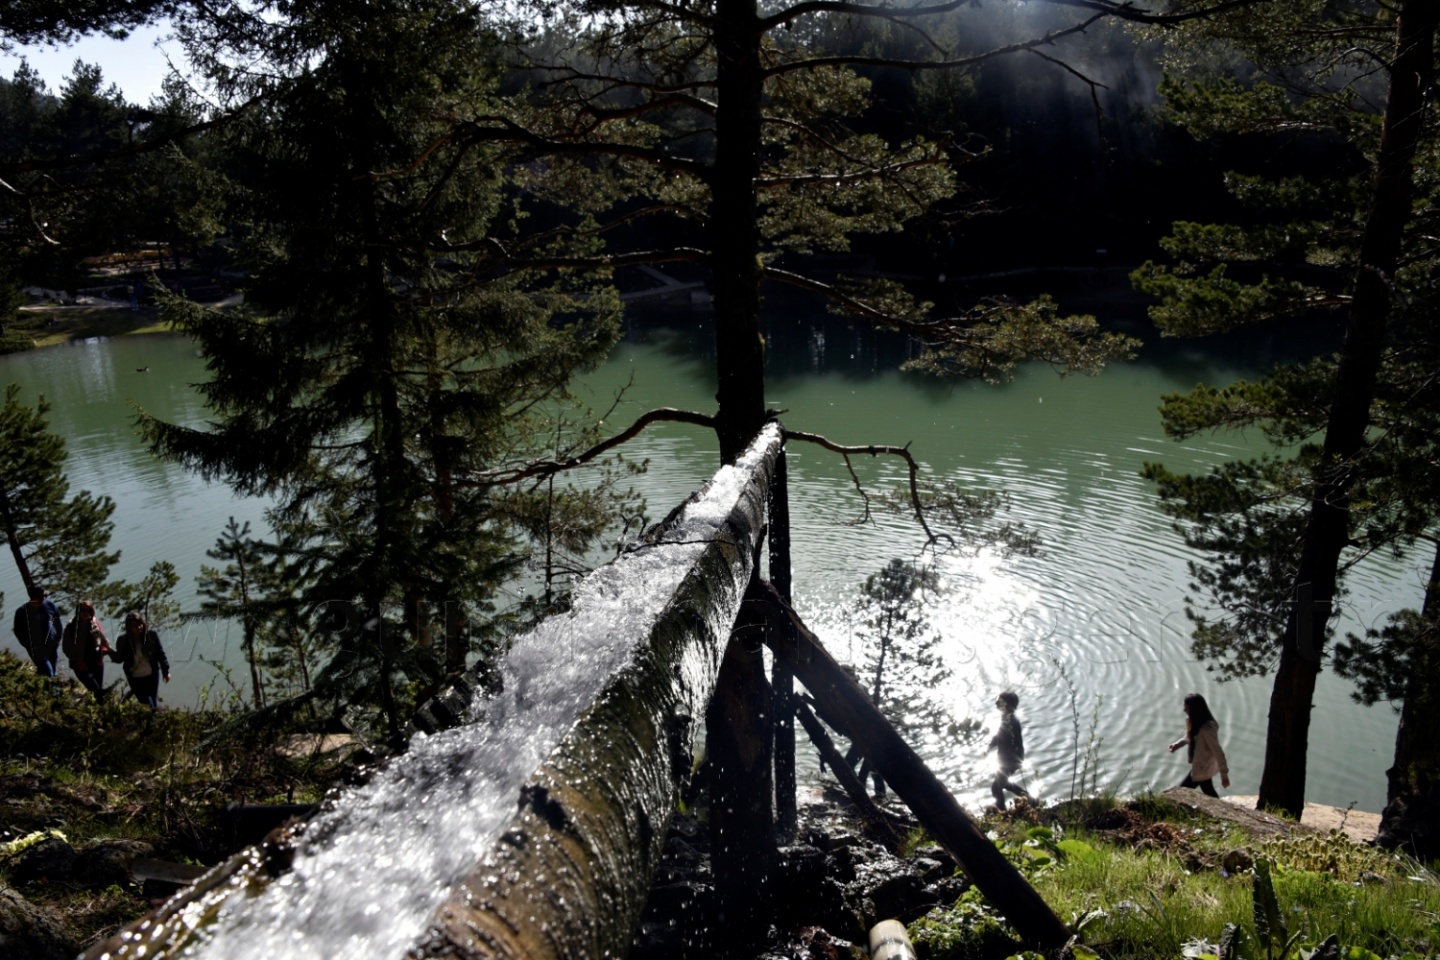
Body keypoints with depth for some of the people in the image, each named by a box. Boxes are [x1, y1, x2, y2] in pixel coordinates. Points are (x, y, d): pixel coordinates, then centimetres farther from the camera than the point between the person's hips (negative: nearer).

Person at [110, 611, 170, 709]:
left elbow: (160, 653, -4)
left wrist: (166, 671, -1)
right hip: (135, 678, 0)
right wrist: (110, 652, -23)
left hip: (152, 674, 0)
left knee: (154, 701, 12)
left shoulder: (151, 635, -13)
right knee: (145, 702, 6)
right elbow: (119, 659, -2)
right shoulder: (123, 640, -11)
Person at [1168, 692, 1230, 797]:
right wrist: (1178, 744, -1)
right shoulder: (1194, 721, -6)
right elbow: (1191, 737, 14)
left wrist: (1224, 775, -20)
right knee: (1209, 793, 24)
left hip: (1203, 768, -9)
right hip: (1202, 765, 9)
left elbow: (1218, 753, -27)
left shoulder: (1207, 729, -35)